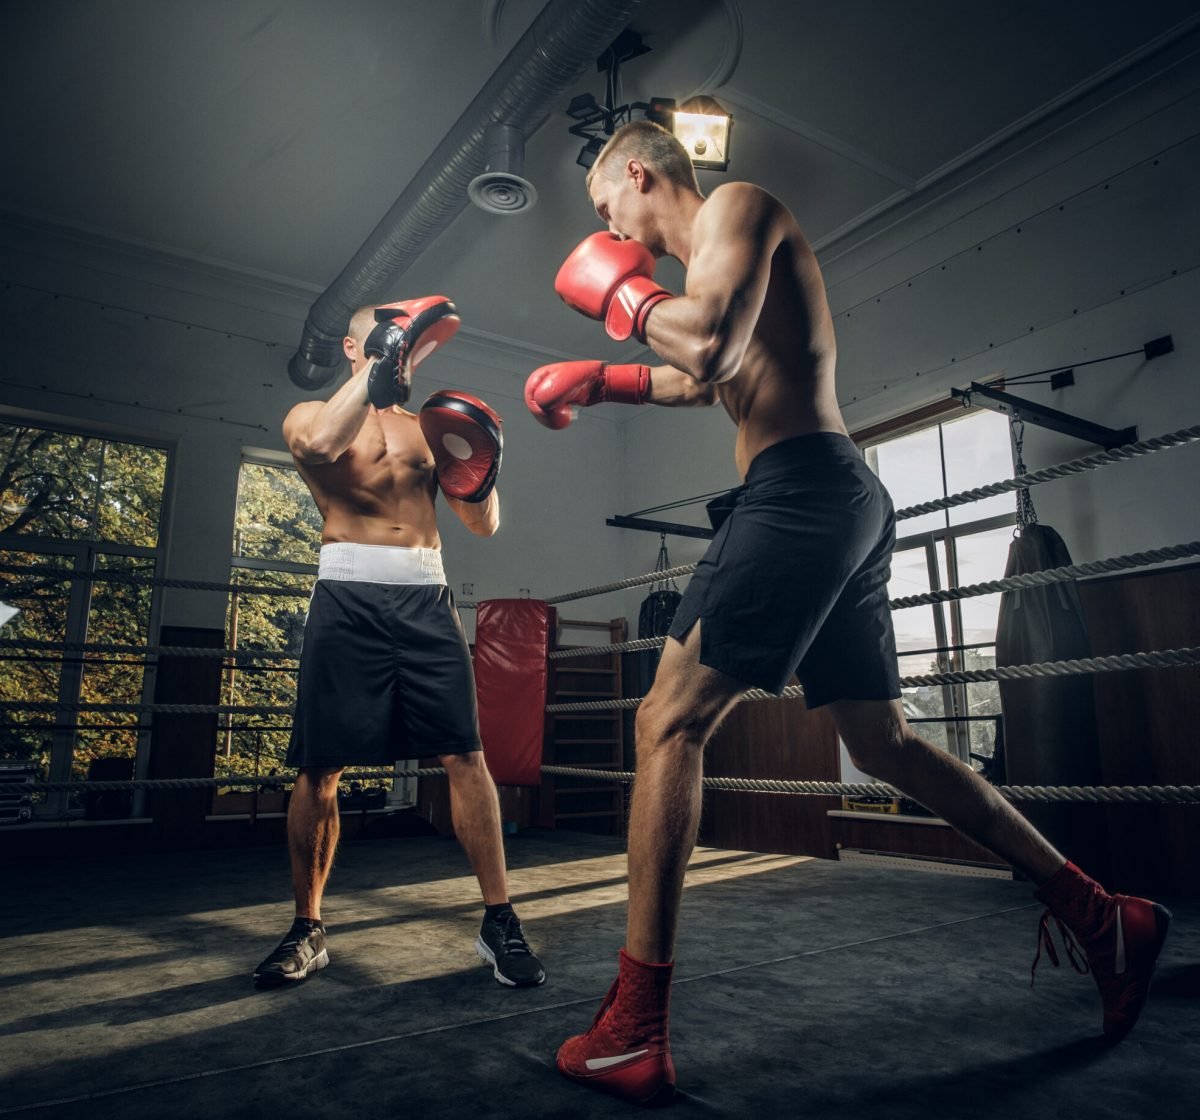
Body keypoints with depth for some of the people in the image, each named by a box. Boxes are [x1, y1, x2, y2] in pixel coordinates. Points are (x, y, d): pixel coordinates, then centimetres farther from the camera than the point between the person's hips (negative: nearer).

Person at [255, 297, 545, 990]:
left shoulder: (427, 429, 20)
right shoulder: (312, 414, 12)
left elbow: (485, 524, 18)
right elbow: (319, 444, -17)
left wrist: (482, 474, -2)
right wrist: (376, 369, -12)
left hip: (426, 600, 2)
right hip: (349, 598, -2)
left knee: (466, 756, -6)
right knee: (320, 769, 1)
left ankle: (500, 922, 2)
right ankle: (308, 930, 19)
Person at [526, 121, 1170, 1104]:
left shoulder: (735, 204, 1)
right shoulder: (724, 253, 28)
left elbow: (711, 347, -18)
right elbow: (709, 381, 41)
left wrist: (624, 295, 0)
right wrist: (602, 381, 36)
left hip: (801, 488, -10)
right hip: (843, 504, 10)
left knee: (668, 722, -12)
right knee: (885, 744, 15)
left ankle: (635, 1033, -8)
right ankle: (1105, 919, 24)